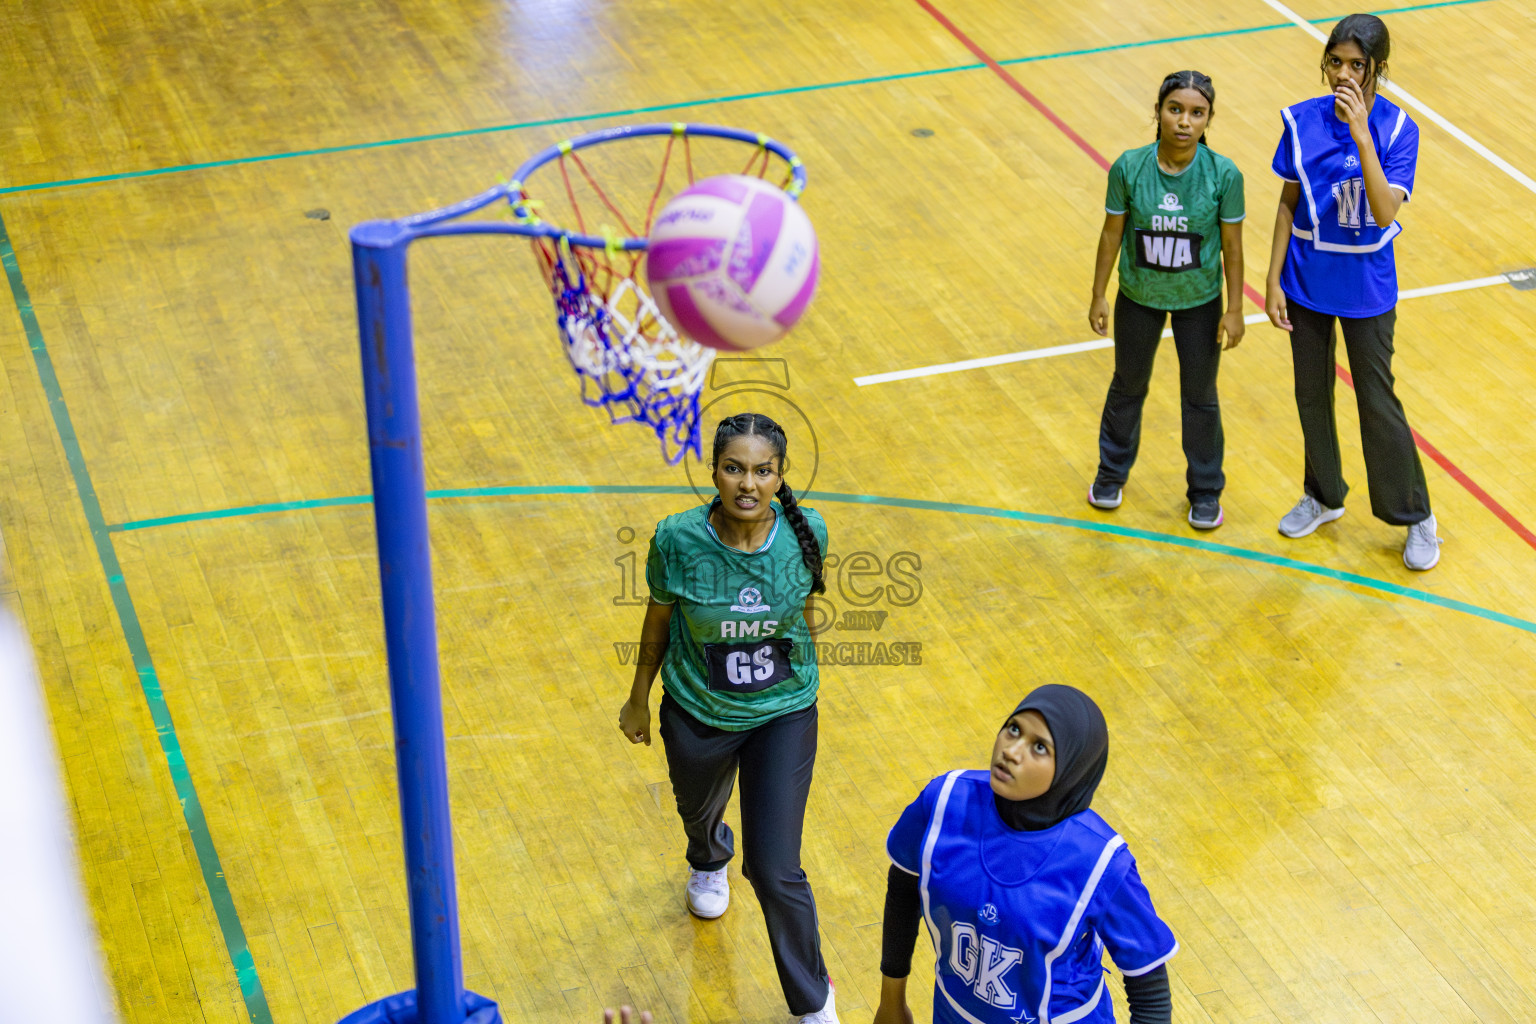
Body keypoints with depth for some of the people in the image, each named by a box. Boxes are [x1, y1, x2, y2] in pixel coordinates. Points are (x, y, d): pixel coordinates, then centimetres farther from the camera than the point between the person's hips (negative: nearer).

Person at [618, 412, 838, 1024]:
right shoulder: (679, 539, -24)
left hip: (784, 715, -1)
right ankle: (709, 863, 72)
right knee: (699, 813, 30)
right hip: (697, 716, 1)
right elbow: (659, 620, -6)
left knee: (776, 873, -3)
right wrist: (638, 701, 6)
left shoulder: (806, 533, -20)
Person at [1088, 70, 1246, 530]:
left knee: (1200, 398, 15)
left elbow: (1232, 246, -11)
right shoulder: (1129, 168, -20)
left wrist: (1234, 310, -6)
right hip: (1138, 297, 1)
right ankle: (1112, 471, 47)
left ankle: (1205, 490, 37)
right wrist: (1099, 297, -2)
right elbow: (1112, 233, -8)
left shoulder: (1224, 175, -21)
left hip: (1200, 301, -1)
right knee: (1128, 387, 22)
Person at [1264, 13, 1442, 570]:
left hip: (1366, 287, -3)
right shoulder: (1302, 121, -9)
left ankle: (1415, 517, 23)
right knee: (1312, 394, 17)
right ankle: (1324, 496, 40)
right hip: (1307, 280, 3)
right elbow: (1288, 204, 0)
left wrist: (1361, 134, -34)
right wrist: (1273, 281, -2)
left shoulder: (1397, 128, -16)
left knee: (1378, 403, 5)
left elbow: (1385, 213, -27)